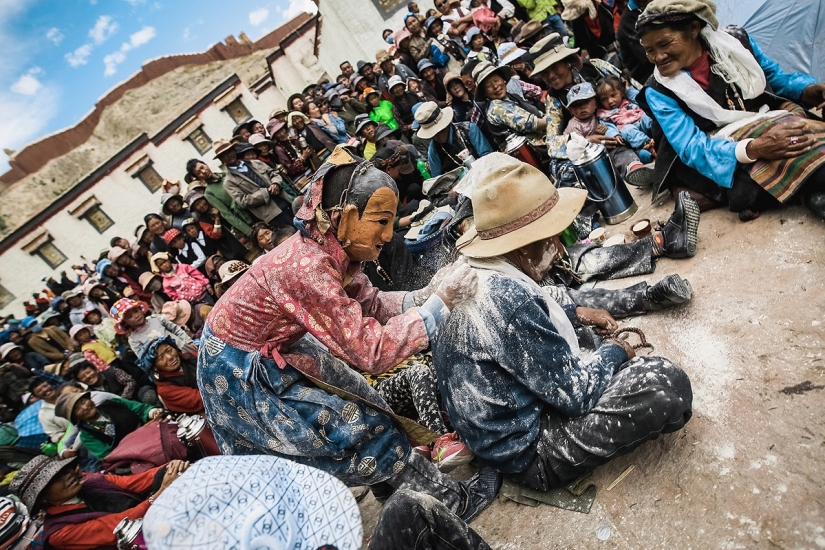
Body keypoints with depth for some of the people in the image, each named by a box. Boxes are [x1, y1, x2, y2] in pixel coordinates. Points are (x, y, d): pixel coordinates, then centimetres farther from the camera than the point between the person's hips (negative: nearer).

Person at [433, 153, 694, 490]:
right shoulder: (506, 298, -32)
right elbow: (574, 392, -23)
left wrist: (575, 314, 7)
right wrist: (614, 351, -5)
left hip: (509, 417, 9)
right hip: (527, 449, -9)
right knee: (668, 384, -11)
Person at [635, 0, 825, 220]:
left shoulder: (736, 43, 2)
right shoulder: (659, 92, -9)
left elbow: (778, 77, 15)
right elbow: (692, 148, -16)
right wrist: (753, 148, -32)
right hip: (724, 150, -5)